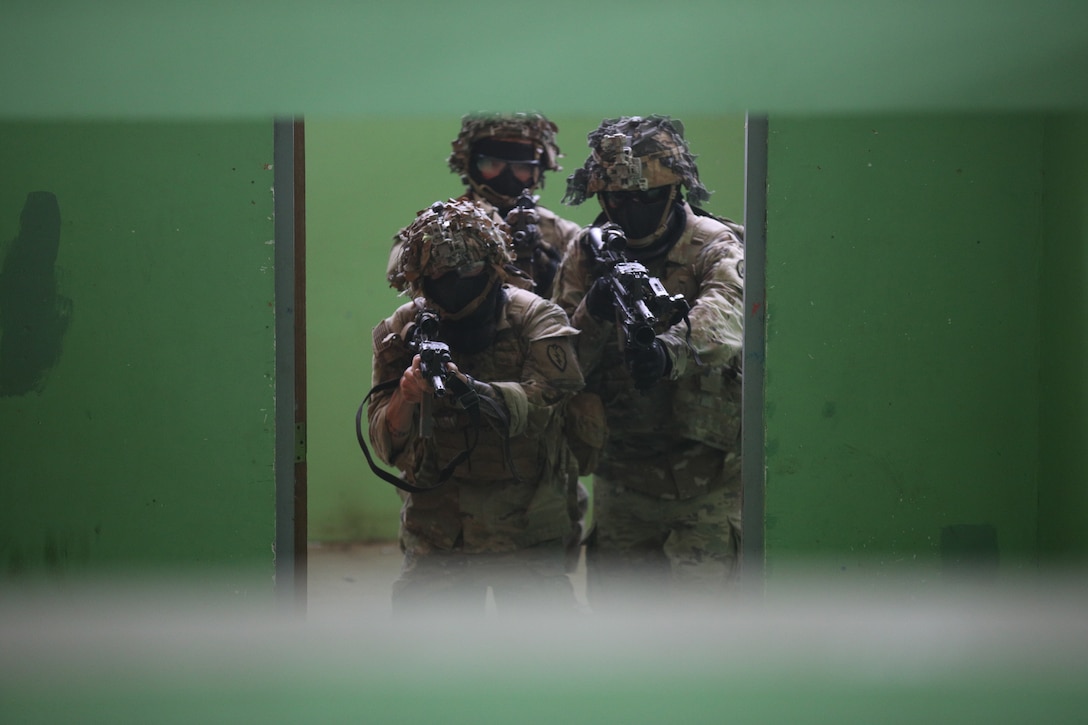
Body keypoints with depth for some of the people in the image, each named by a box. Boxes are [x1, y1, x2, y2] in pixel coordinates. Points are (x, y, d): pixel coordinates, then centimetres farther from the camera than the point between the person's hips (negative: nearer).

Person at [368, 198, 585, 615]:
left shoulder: (536, 319, -5)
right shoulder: (402, 330, 2)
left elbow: (546, 398, -22)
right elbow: (386, 442, -5)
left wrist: (471, 389, -40)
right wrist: (406, 396, -27)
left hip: (524, 531, -2)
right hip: (435, 537, 2)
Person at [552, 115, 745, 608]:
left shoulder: (716, 247, -8)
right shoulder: (586, 255, 5)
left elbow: (725, 316, -31)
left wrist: (668, 351, -52)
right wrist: (595, 312, -23)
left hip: (706, 474, -4)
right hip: (620, 471, 4)